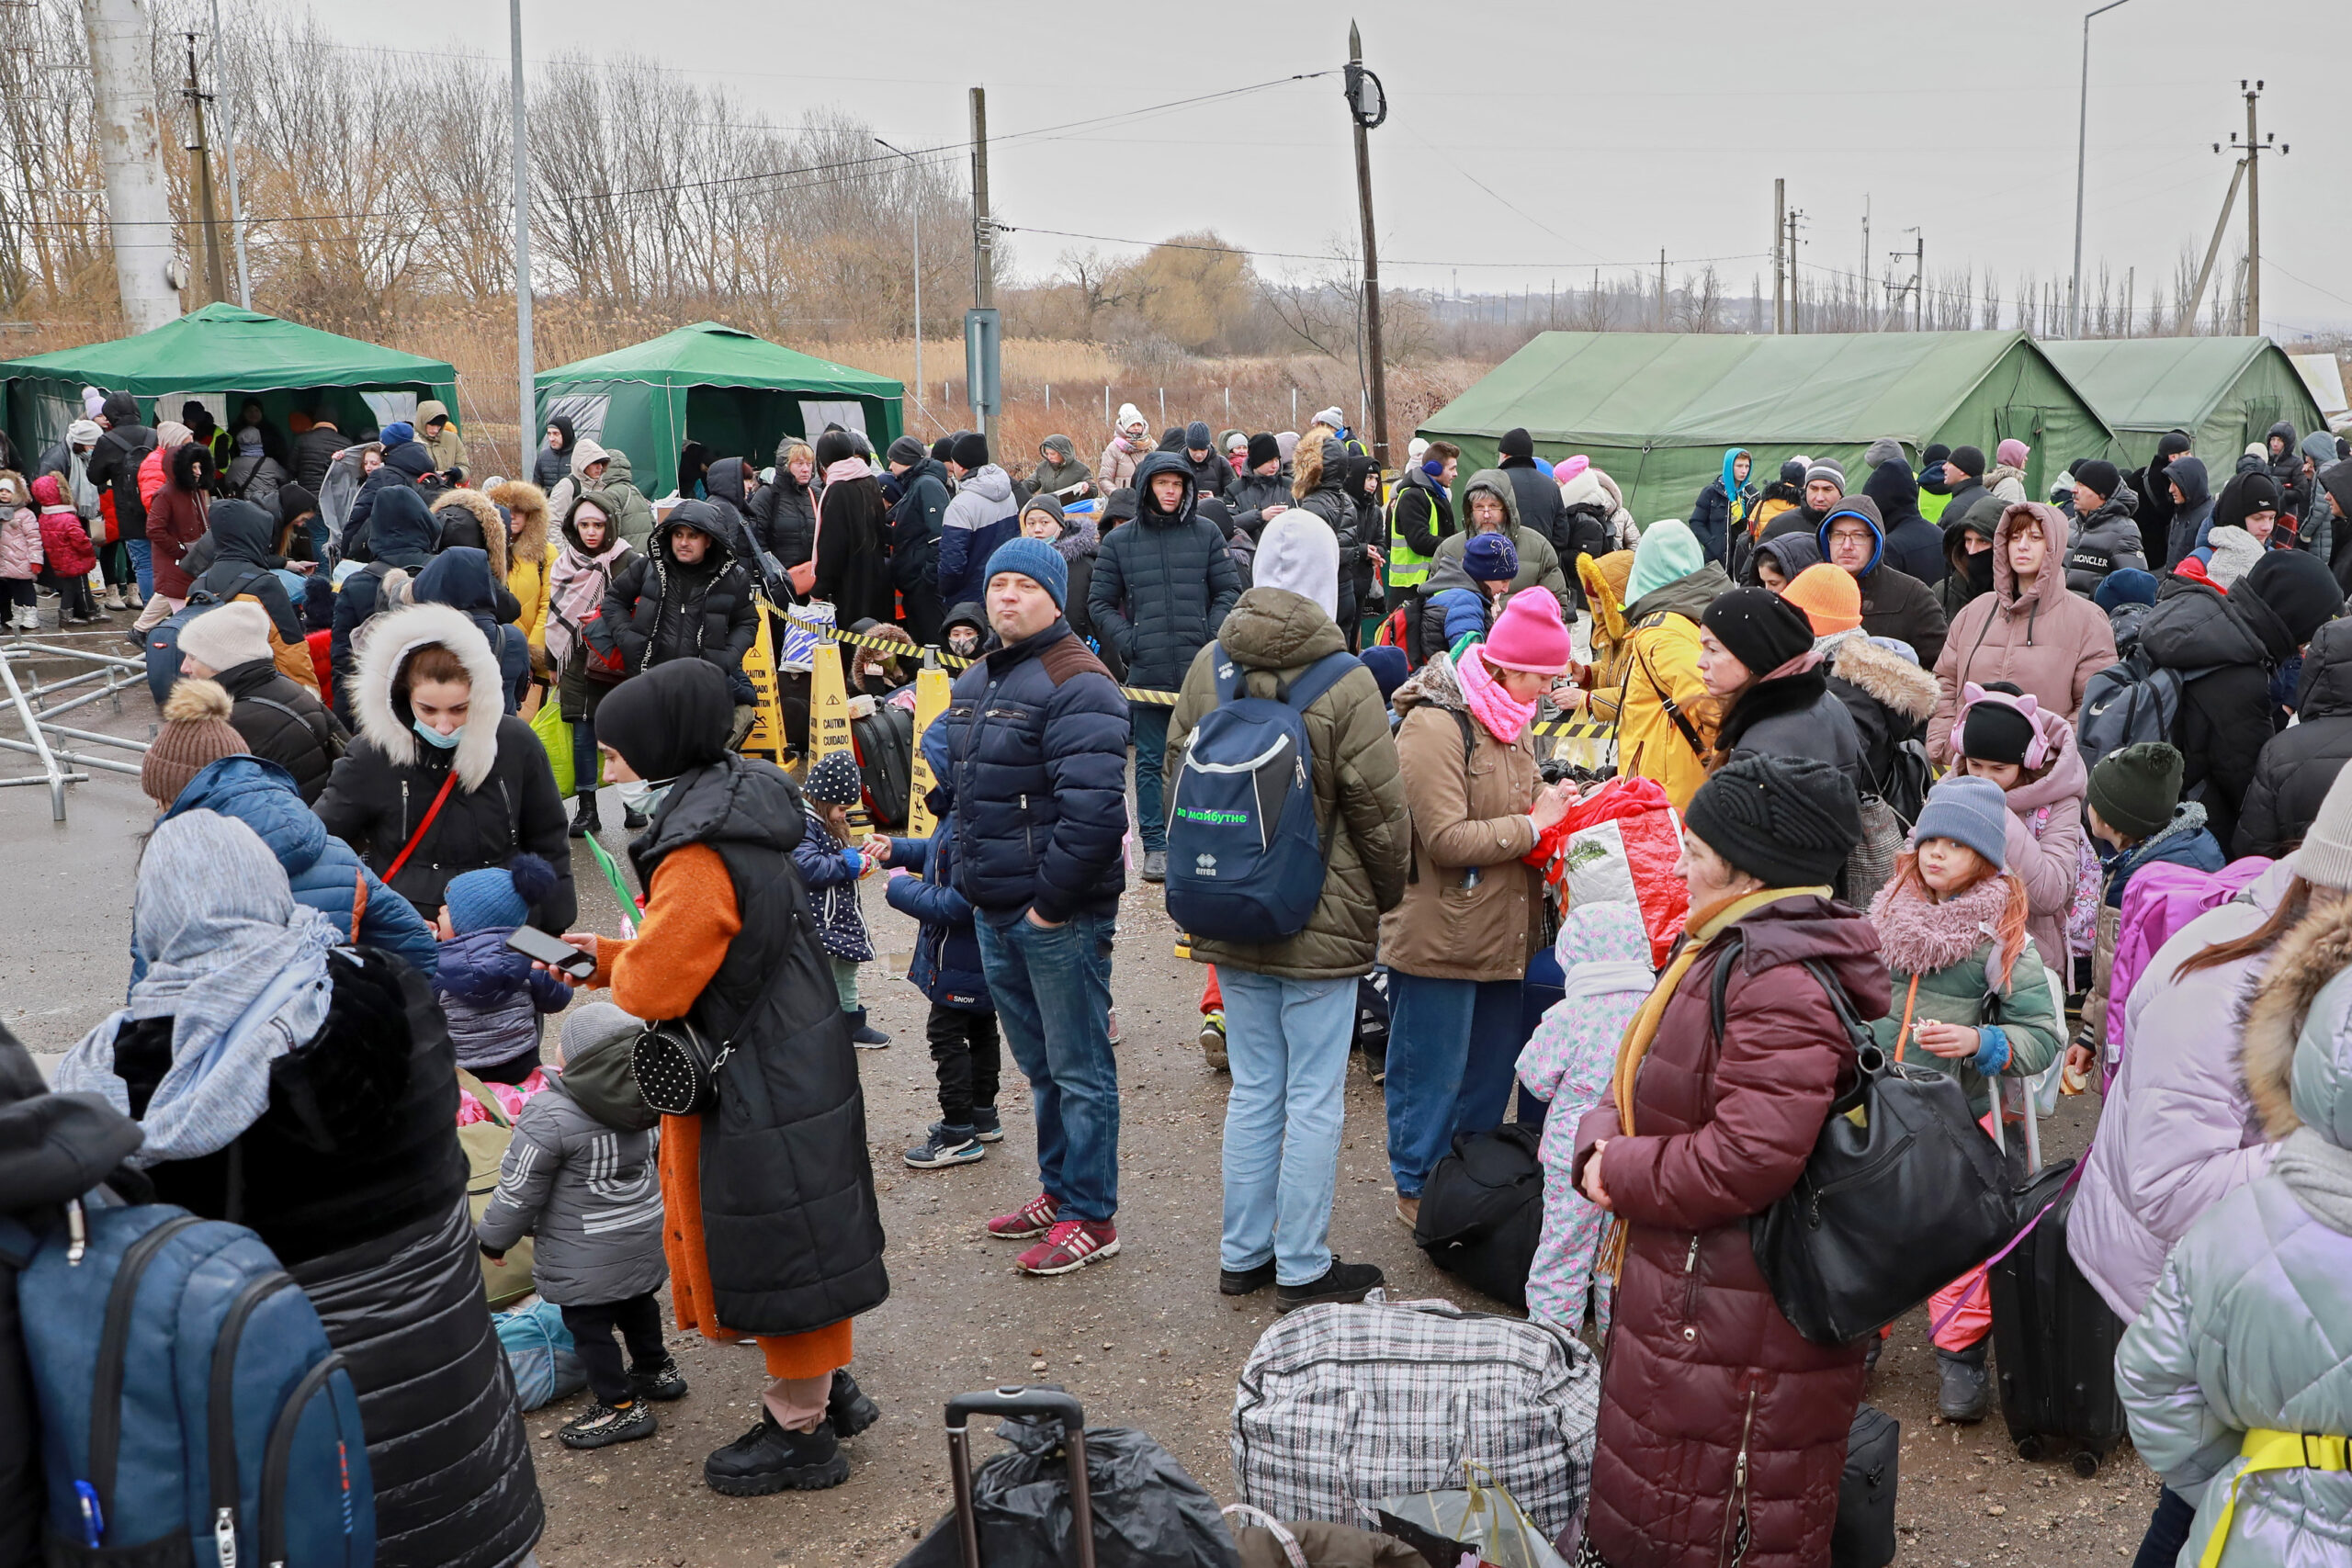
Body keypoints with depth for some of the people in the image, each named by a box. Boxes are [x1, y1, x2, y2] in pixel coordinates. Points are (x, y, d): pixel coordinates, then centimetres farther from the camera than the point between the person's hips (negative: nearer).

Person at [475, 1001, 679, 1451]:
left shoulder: (551, 1116, -25)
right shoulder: (642, 1100, -6)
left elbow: (519, 1190, -17)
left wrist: (493, 1239, -1)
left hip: (584, 1257, -7)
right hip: (643, 1240, 7)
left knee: (588, 1325, 6)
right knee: (637, 1305, 25)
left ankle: (620, 1406, 11)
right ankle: (656, 1370, 42)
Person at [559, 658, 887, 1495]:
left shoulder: (701, 857, -25)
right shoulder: (728, 816, 7)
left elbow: (651, 985, -26)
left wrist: (613, 964, -4)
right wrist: (606, 955, 8)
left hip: (759, 1089, -10)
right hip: (794, 1070, 10)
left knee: (777, 1246, 4)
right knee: (801, 1236, 21)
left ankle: (802, 1432, 19)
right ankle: (829, 1386, 36)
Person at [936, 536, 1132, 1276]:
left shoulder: (1077, 684, -15)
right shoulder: (975, 683, 15)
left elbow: (1093, 807, -23)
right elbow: (953, 780, 25)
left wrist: (1051, 898, -20)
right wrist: (969, 870, 15)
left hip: (1059, 916, -9)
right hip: (994, 910, 9)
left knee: (1078, 1068, 1)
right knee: (1039, 1063, 20)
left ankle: (1090, 1216, 12)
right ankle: (1059, 1189, 34)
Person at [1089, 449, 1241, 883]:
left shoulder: (1207, 533, 6)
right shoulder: (1119, 541, 7)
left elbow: (1229, 591, 8)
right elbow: (1100, 603, 9)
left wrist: (1211, 635, -5)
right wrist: (1128, 641, -4)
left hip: (1201, 670, 0)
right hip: (1147, 671, 0)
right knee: (1150, 762, 4)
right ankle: (1155, 846, 11)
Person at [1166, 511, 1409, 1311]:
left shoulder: (1208, 667, 1)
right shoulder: (1346, 684, -15)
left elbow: (1178, 777, 9)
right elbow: (1379, 808, -10)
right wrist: (1388, 894, 7)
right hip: (1323, 924, -5)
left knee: (1253, 1089, 16)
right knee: (1314, 1097, 5)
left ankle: (1243, 1256, 25)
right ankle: (1302, 1270, 14)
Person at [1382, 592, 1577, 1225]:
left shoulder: (1511, 719, 11)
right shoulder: (1435, 727, -20)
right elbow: (1447, 839, -24)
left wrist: (1556, 800, 6)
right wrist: (1534, 824, -17)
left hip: (1504, 931, 9)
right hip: (1440, 935, -9)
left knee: (1492, 1064, 19)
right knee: (1433, 1070, 4)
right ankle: (1418, 1189, 20)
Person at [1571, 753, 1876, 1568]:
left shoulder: (1781, 983, -25)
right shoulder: (1724, 950, 10)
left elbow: (1749, 1159, -31)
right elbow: (1647, 1088, 16)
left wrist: (1619, 1173, -17)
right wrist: (1601, 1141, -5)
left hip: (1735, 1331, -10)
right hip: (1679, 1295, 10)